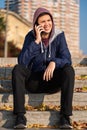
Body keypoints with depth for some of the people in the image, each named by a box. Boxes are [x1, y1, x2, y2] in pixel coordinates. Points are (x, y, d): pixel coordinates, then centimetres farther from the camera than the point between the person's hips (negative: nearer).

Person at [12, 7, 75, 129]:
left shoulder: (59, 35, -6)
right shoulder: (31, 36, -7)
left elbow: (67, 59, -14)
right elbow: (22, 62, -19)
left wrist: (54, 63, -36)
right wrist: (37, 41, -25)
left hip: (53, 81, 0)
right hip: (34, 81, 1)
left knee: (69, 70, -29)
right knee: (17, 69, -27)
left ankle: (65, 115, -31)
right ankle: (20, 115, -33)